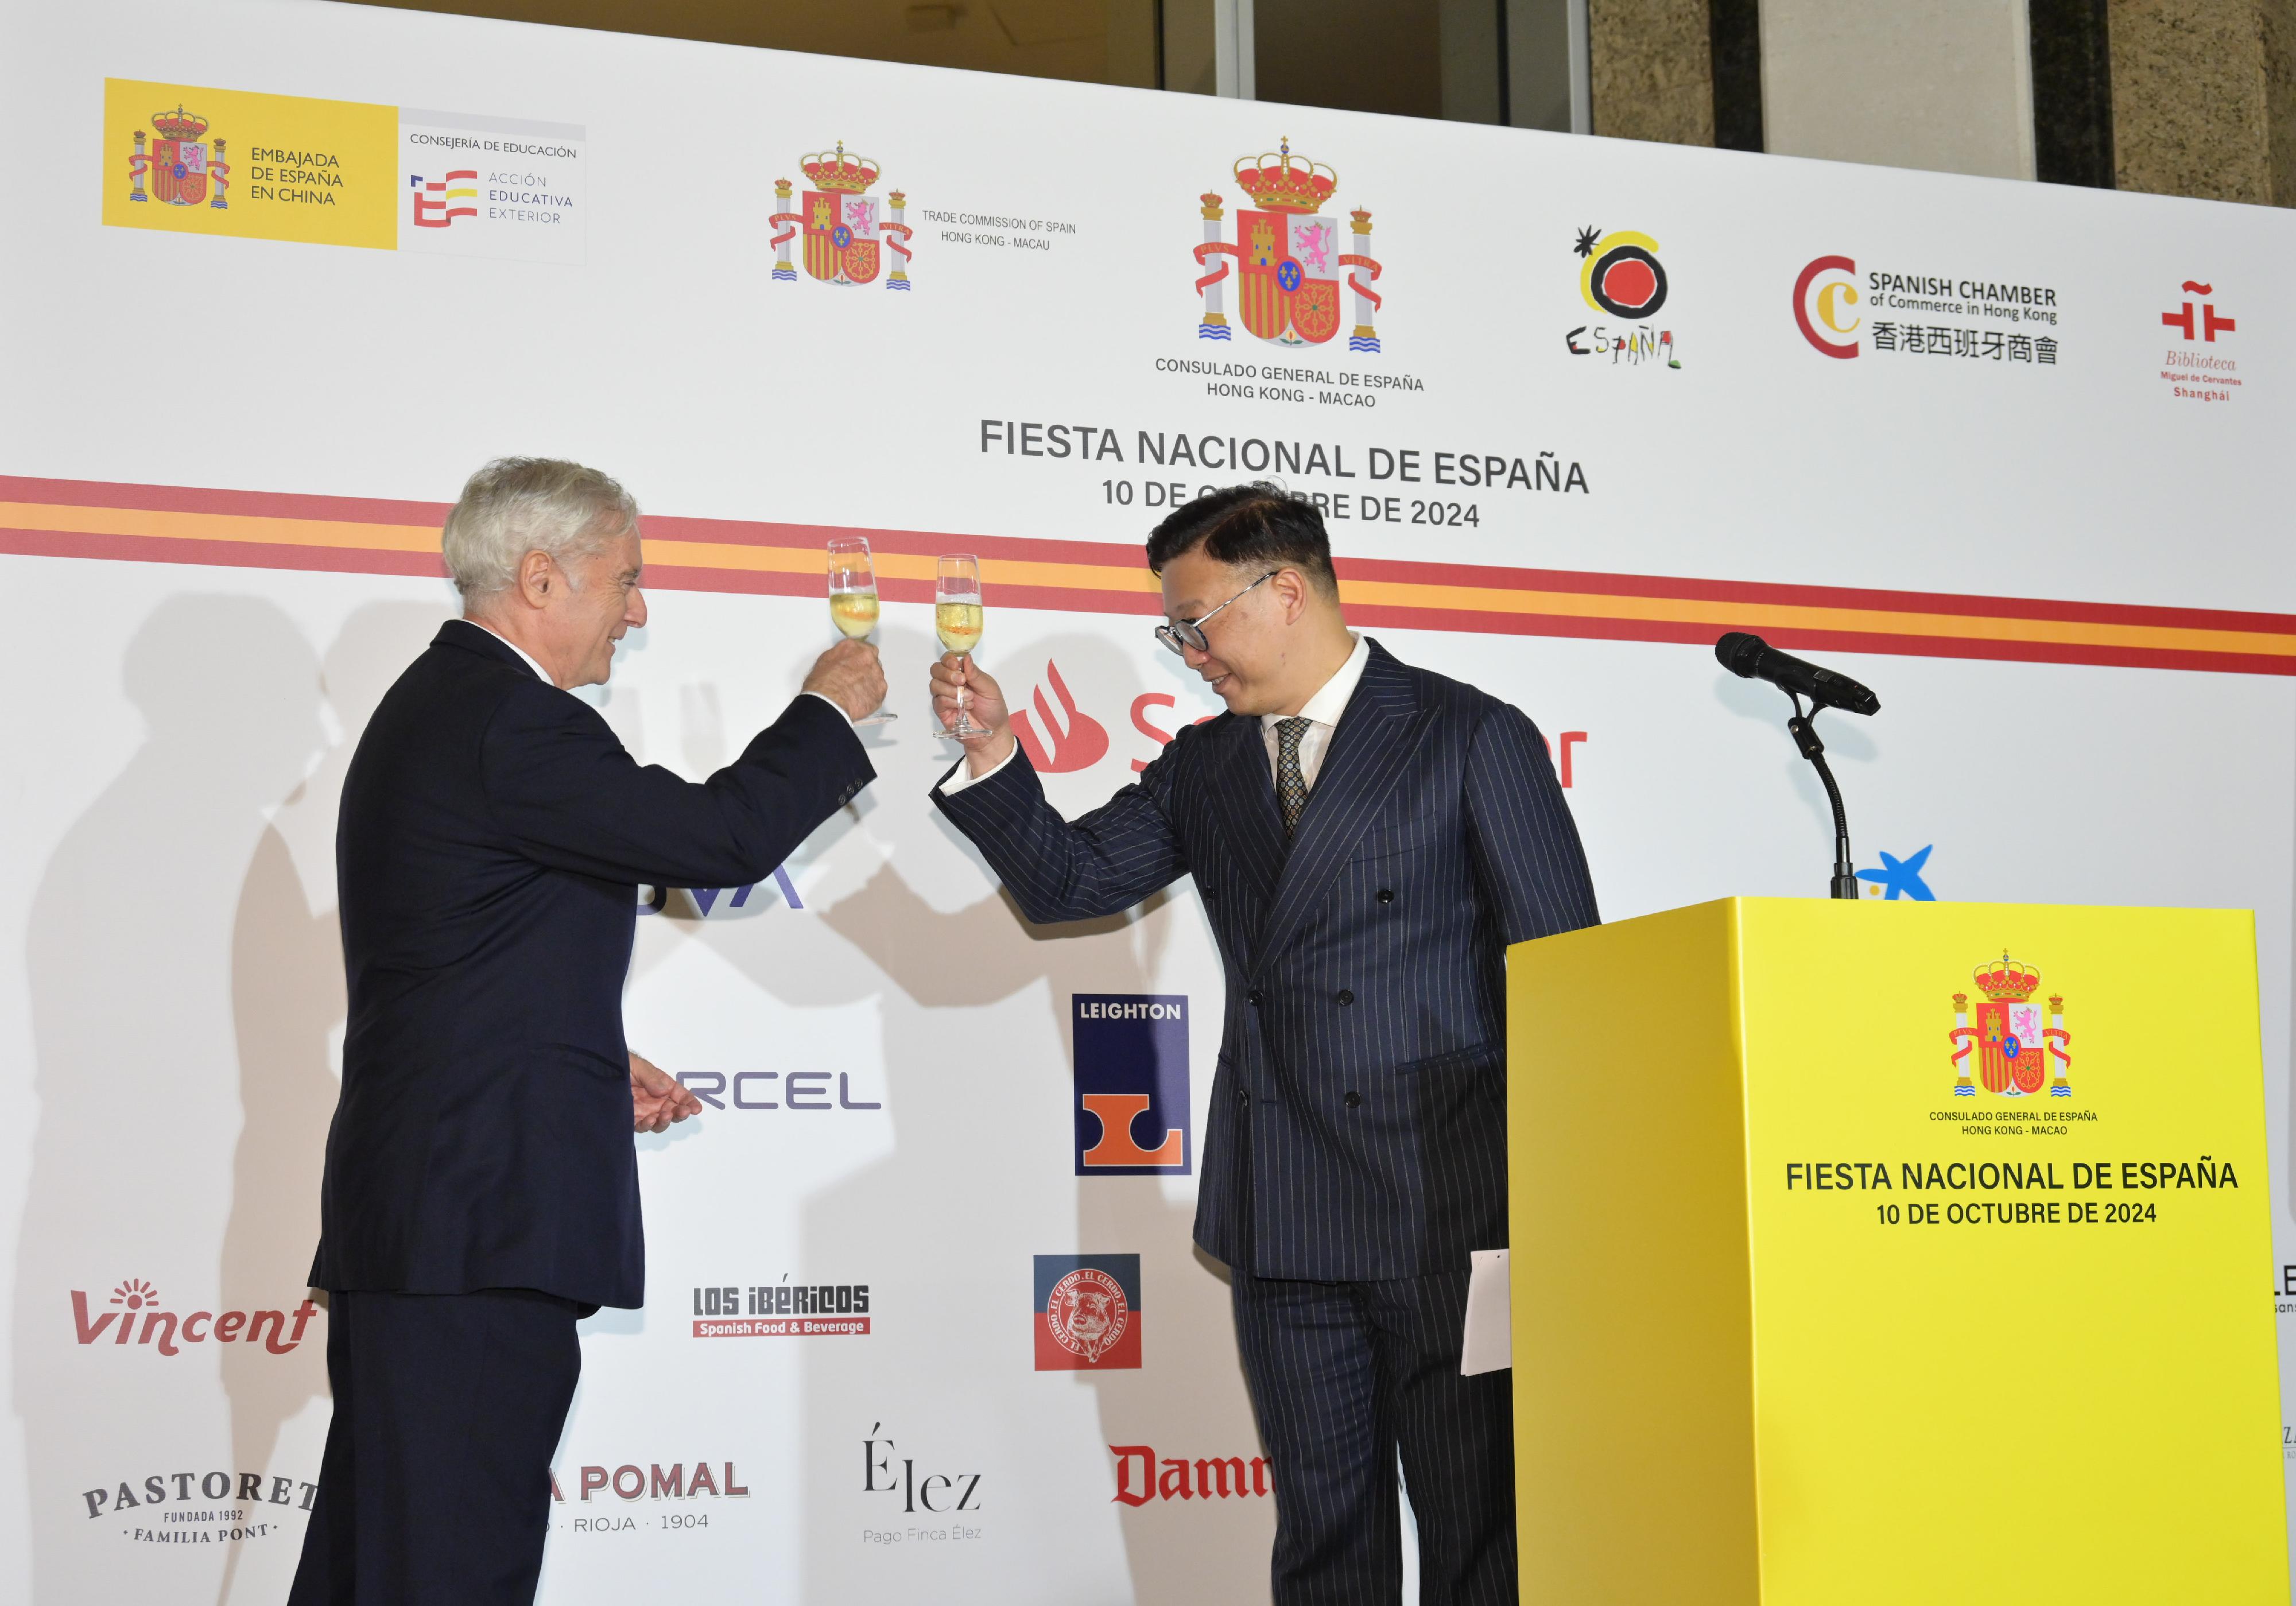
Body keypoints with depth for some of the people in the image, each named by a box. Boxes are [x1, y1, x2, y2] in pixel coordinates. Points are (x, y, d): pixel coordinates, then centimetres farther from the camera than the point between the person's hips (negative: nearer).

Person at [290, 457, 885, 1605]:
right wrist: (830, 710, 1)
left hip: (401, 1205, 11)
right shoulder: (510, 721, -15)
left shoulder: (432, 706, 20)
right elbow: (721, 835, -15)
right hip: (484, 1216, -11)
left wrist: (593, 1062, 25)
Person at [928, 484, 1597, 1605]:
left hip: (1447, 1214, -5)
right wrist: (993, 757, -4)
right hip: (1284, 1222, 5)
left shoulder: (1474, 738, -1)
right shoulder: (1203, 768, 15)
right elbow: (1069, 882, 12)